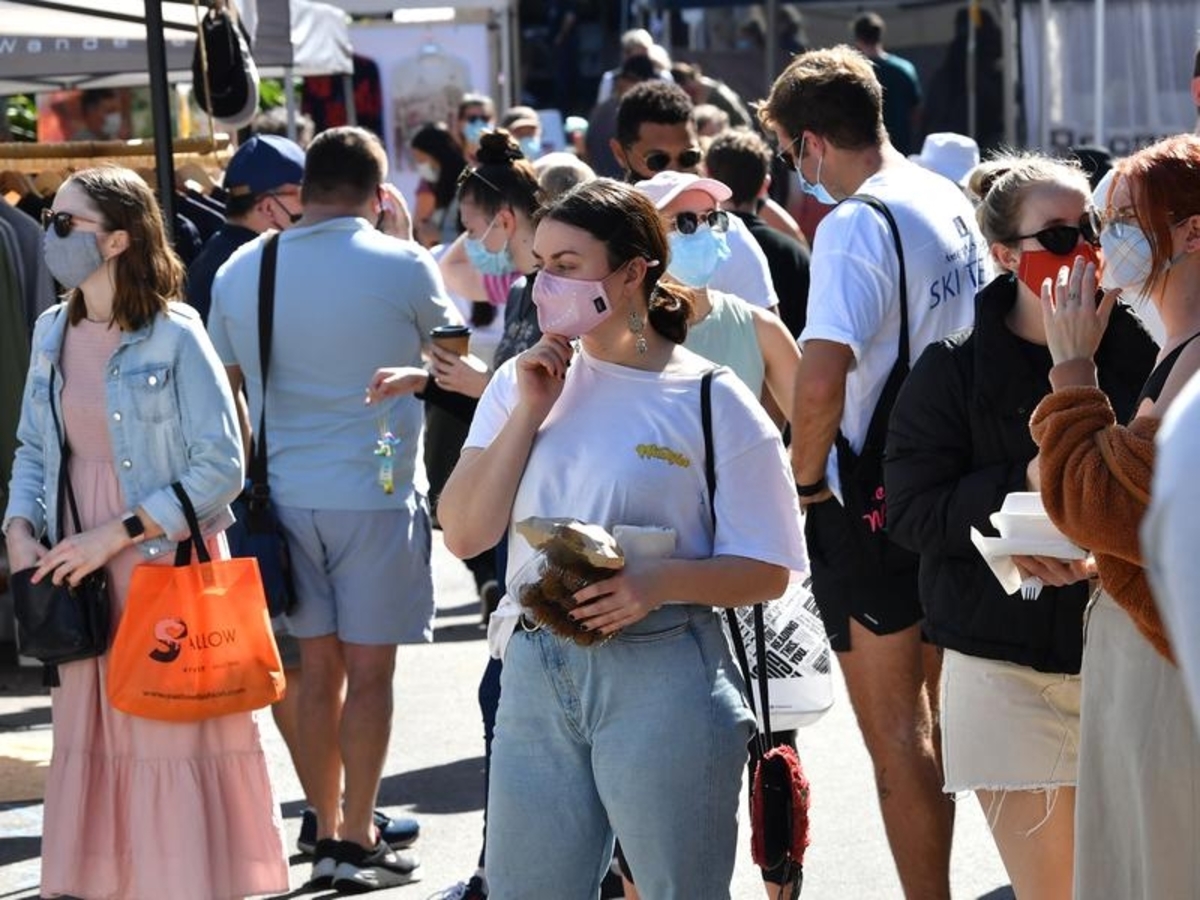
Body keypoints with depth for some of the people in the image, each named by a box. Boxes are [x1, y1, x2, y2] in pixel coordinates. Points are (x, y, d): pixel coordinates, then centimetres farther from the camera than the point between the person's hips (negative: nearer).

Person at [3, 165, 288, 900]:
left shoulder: (175, 336, -10)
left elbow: (221, 468, -13)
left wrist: (117, 534, -16)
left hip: (168, 565, -5)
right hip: (82, 575, 6)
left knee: (174, 740, -1)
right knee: (91, 742, 9)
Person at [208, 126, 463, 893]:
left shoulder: (241, 272, 3)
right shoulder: (402, 266, -9)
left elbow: (229, 387, 11)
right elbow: (448, 346, 9)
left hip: (283, 493, 4)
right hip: (374, 492, -4)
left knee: (319, 666, 12)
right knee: (369, 668, 3)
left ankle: (328, 833, 17)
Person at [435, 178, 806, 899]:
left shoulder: (712, 403, -5)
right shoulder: (524, 381, 9)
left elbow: (767, 570, -5)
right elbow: (465, 534, 3)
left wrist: (661, 582, -22)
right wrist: (529, 412, -5)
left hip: (663, 681, -4)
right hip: (536, 672, 4)